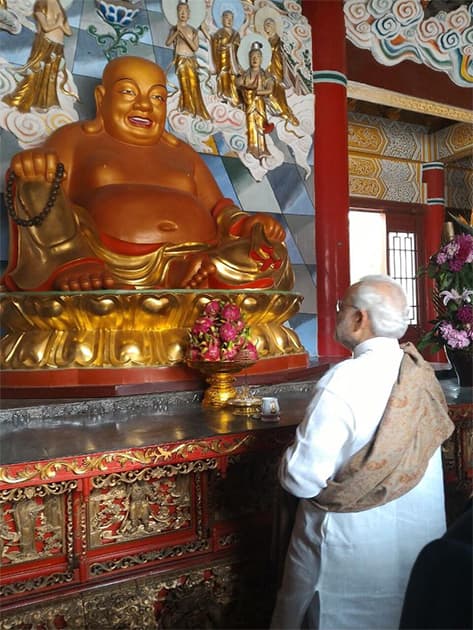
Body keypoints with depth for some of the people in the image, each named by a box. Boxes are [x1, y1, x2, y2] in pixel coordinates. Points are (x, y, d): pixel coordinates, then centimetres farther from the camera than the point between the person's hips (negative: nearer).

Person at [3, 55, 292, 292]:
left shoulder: (184, 153, 27)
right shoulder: (75, 137, 17)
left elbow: (218, 209, 22)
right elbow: (47, 208, 4)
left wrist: (248, 224, -1)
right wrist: (36, 181, -20)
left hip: (192, 265, 3)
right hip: (106, 261, -2)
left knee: (263, 257, -22)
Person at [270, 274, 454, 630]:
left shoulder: (344, 382, -26)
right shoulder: (422, 373, -7)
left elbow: (302, 479, -26)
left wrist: (289, 462, -5)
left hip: (351, 545, -6)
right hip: (417, 536, 6)